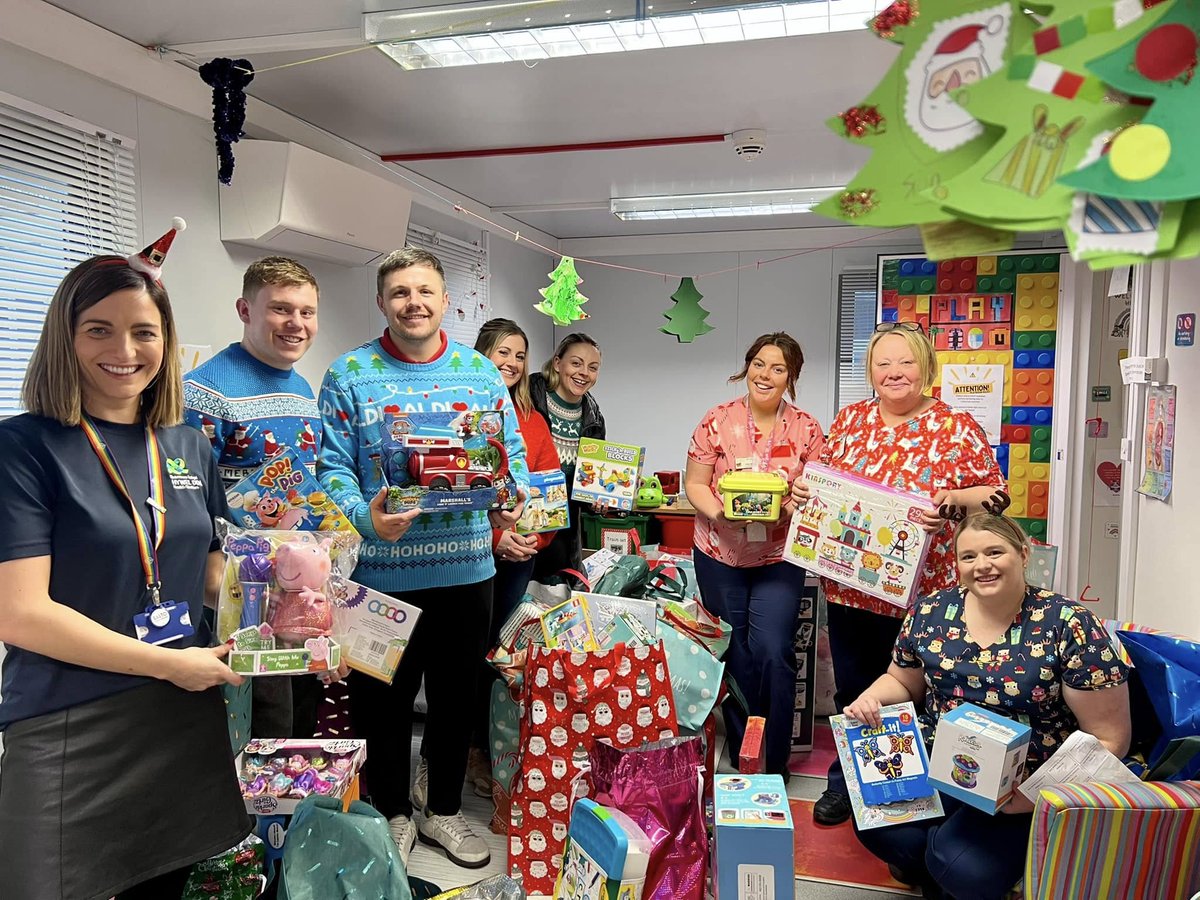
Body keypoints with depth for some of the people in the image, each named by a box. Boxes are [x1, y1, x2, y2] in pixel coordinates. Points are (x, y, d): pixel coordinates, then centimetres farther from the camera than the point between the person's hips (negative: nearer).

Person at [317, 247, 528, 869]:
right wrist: (365, 517, -24)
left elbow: (512, 452, 7)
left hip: (468, 567, 3)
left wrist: (513, 499, -14)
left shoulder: (481, 371, 5)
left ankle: (444, 810, 38)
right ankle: (392, 815, 35)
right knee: (384, 699, 11)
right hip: (383, 571, -2)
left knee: (456, 695, 16)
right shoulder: (349, 375, -2)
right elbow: (333, 467, -6)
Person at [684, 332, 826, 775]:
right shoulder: (718, 420, -2)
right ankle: (740, 758, 28)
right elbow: (694, 484, -1)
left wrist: (787, 508, -20)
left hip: (779, 558, 0)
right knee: (734, 655, 10)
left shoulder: (806, 429, 0)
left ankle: (774, 763, 11)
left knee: (773, 653, -9)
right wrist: (719, 513, -20)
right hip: (720, 555, 1)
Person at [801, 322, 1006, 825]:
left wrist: (952, 502, -23)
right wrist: (804, 487, -4)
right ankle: (846, 784, 34)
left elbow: (993, 492, -5)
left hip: (919, 589, -3)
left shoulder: (955, 428, -6)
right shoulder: (849, 420, 7)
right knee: (852, 690, 16)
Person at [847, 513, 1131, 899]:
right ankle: (934, 865, 10)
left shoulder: (1069, 626, -12)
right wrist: (870, 698, -7)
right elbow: (901, 681, 16)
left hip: (1023, 792, -3)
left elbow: (1109, 739, -10)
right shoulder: (930, 612, 0)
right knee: (873, 822, -21)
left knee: (963, 868, -27)